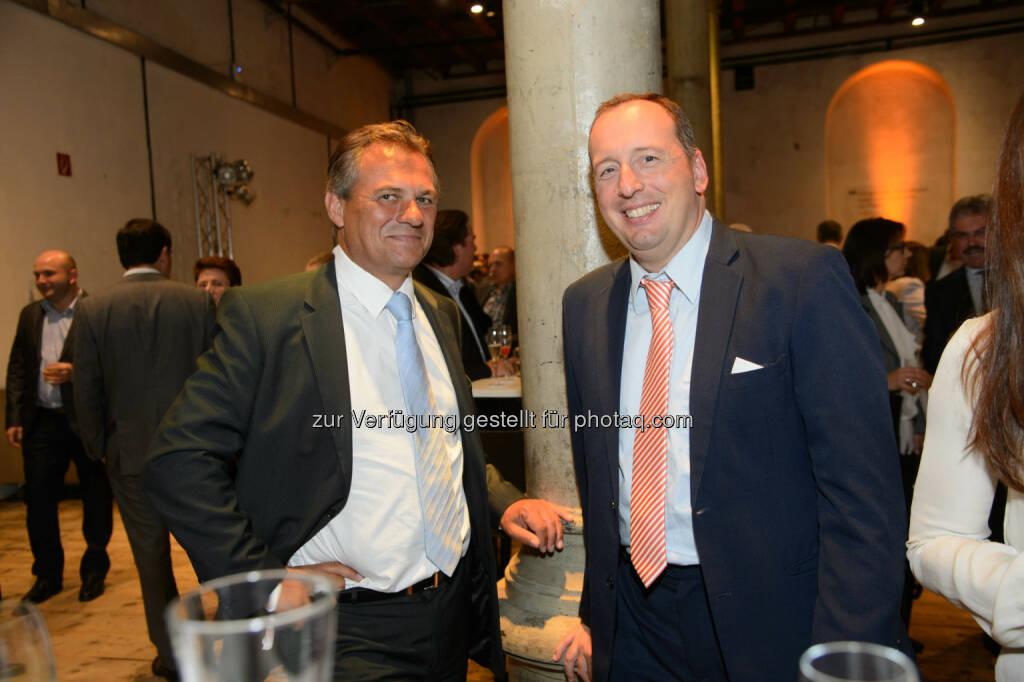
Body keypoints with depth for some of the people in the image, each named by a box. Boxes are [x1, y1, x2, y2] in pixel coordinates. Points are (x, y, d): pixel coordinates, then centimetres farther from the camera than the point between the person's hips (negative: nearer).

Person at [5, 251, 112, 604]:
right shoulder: (30, 315, 12)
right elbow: (17, 369, 14)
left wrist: (74, 373, -22)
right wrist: (15, 418, 8)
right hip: (42, 421, 5)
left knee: (96, 499, 6)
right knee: (38, 498, 7)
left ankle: (94, 571, 23)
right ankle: (47, 575, 22)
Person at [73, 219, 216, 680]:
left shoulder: (92, 310, -4)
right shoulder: (198, 302, -7)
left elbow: (86, 391, -1)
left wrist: (97, 448, 11)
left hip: (130, 452, 0)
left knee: (151, 554, 13)